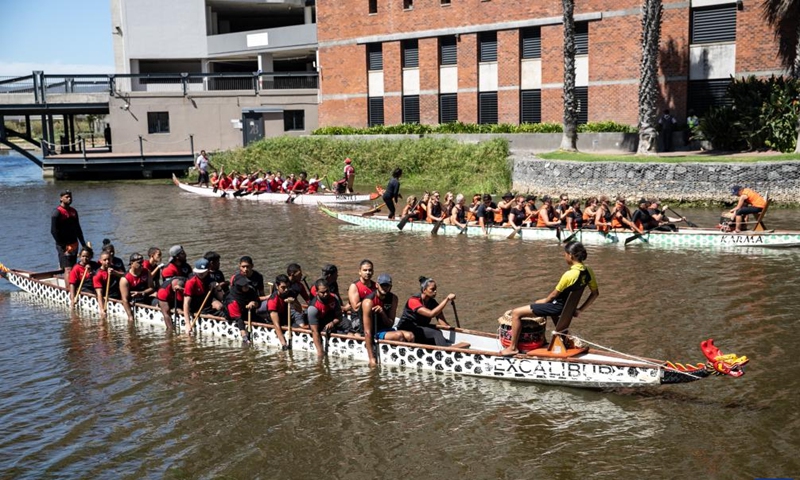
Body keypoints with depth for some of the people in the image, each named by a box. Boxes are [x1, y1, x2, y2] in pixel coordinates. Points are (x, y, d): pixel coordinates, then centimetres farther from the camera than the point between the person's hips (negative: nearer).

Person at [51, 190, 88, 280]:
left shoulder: (73, 211, 14)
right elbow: (54, 231, -14)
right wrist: (62, 246, -17)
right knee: (68, 269, -14)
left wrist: (83, 244, 14)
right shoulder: (57, 212, -9)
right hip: (64, 246, -8)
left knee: (72, 268, 11)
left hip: (74, 245, 8)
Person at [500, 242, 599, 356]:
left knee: (516, 313, -5)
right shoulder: (588, 271, -6)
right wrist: (580, 310, 9)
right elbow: (595, 293, 4)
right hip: (568, 306, 9)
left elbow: (554, 295, -16)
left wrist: (545, 301, 5)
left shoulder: (569, 275, -28)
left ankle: (513, 348, 1)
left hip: (557, 306, -9)